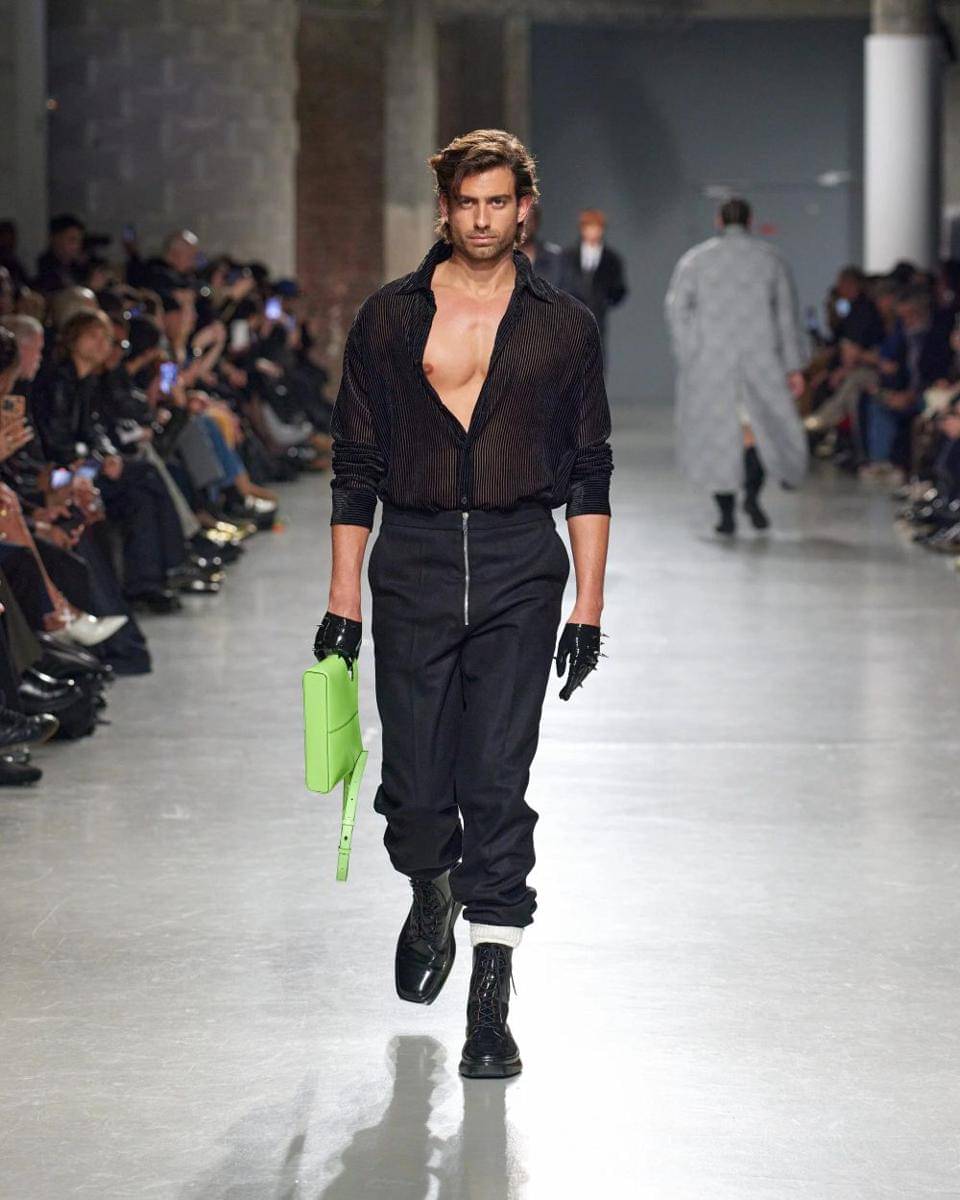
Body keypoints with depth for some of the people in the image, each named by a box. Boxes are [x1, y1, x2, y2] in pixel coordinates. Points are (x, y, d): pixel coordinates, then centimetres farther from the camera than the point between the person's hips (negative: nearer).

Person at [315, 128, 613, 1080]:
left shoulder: (563, 325, 6)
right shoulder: (389, 318, 7)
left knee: (497, 786, -7)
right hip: (413, 561, 1)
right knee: (413, 792, 1)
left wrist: (588, 606, 1)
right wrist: (342, 600, 4)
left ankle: (490, 1002, -3)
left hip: (519, 567, -1)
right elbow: (356, 466, 9)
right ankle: (432, 895, 36)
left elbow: (589, 474, 8)